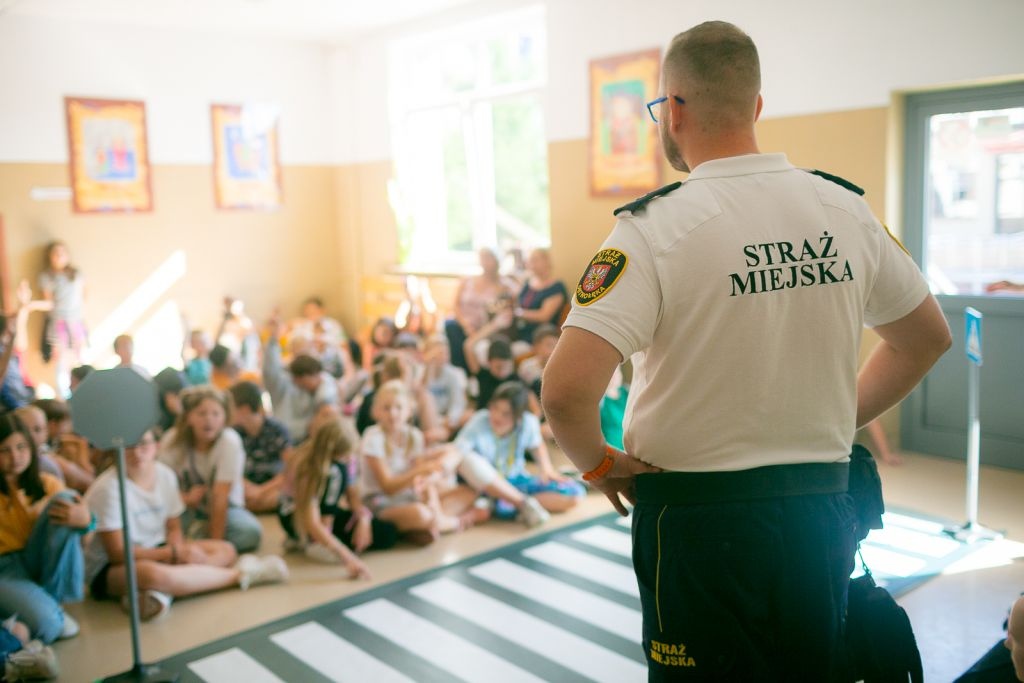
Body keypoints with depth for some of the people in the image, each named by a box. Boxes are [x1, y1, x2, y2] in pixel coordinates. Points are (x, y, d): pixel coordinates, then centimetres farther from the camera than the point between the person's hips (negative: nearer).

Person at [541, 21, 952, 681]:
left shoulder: (657, 227, -17)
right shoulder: (846, 210, -1)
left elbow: (566, 388, -25)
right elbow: (928, 337, 13)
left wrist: (599, 463, -6)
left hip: (698, 517, -4)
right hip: (823, 505, 5)